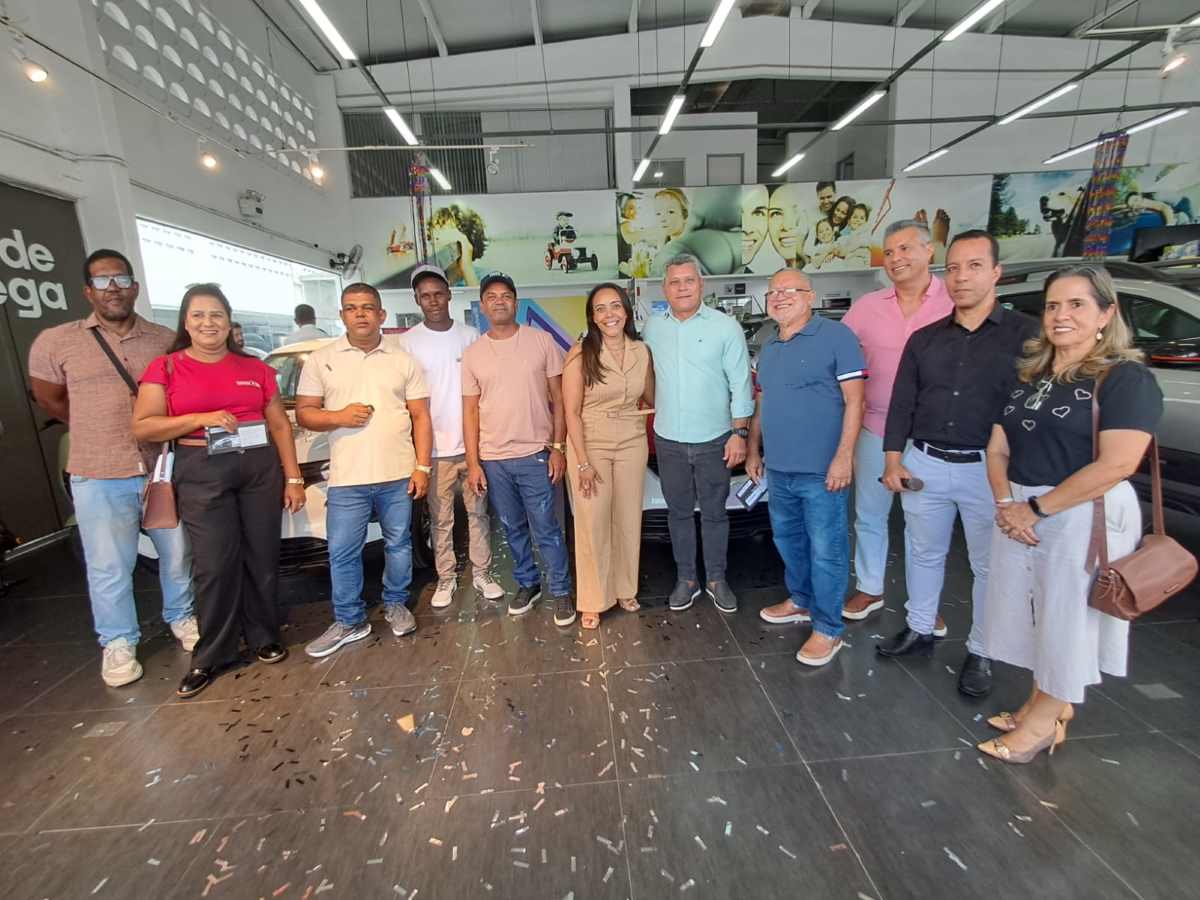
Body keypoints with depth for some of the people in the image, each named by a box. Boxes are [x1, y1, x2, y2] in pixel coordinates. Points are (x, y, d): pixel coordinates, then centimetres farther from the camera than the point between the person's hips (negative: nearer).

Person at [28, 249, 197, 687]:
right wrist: (101, 432, 11)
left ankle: (182, 618, 35)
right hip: (99, 477, -1)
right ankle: (118, 643, 27)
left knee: (177, 554, 14)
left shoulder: (167, 340, 3)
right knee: (109, 568, 9)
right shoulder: (56, 342, 0)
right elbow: (49, 400, 12)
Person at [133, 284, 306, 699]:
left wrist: (293, 477, 3)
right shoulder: (165, 368, 4)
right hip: (202, 474, -2)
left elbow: (280, 424, 9)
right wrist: (201, 418, -15)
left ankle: (263, 636, 25)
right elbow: (142, 427, 0)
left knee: (262, 557, 7)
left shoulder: (255, 367, 9)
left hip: (261, 468, 2)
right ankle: (211, 654, 19)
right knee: (214, 564, 1)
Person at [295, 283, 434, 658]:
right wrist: (339, 417, -14)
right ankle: (349, 622, 25)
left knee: (398, 544, 12)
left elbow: (421, 417, 4)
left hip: (399, 475, 0)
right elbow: (303, 414, 6)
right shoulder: (320, 360, 5)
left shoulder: (404, 360, 5)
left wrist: (422, 466, -4)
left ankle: (396, 605, 33)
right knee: (342, 553, 7)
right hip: (346, 479, 0)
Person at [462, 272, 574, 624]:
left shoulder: (542, 341, -2)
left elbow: (558, 398, 0)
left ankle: (562, 592, 21)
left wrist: (558, 447, -6)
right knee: (514, 529, 16)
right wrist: (473, 463, 1)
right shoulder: (472, 353, 4)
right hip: (493, 460, 3)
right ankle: (527, 584, 35)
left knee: (546, 530, 4)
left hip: (535, 455, -2)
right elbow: (470, 411, 5)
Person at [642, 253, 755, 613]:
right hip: (669, 440, 3)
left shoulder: (726, 327, -6)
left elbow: (741, 385, -6)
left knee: (714, 513, 10)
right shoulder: (652, 328, 4)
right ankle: (685, 578, 28)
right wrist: (658, 407, 8)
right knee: (679, 512, 13)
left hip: (714, 440, -2)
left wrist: (739, 433, -9)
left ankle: (716, 579, 28)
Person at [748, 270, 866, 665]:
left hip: (821, 470, -7)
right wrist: (754, 451, 17)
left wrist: (844, 456, -18)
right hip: (778, 468, 7)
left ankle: (828, 628, 18)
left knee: (826, 550, 3)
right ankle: (801, 601, 40)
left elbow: (854, 400, -12)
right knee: (788, 540, 20)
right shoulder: (768, 349, 14)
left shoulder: (836, 336, -8)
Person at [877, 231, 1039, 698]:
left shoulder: (1025, 334, -3)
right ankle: (919, 629, 35)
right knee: (924, 553, 16)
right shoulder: (924, 339, 7)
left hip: (989, 469, -3)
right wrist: (893, 461, 1)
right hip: (924, 464, 3)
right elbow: (901, 404, 7)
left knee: (988, 564, 11)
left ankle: (980, 653, 29)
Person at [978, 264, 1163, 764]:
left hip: (1084, 517, -6)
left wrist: (1036, 508, -18)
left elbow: (1116, 464, -19)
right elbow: (998, 448, 7)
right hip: (1019, 512, 6)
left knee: (1065, 618, 7)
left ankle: (1046, 720, 24)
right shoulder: (1027, 376, 10)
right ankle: (1044, 700, 34)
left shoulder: (1126, 379, -9)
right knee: (1031, 613, 15)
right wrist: (1006, 503, -8)